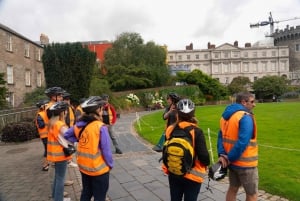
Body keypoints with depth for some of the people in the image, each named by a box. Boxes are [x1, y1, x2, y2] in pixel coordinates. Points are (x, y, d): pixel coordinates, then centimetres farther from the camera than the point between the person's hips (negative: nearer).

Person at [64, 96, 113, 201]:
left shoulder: (79, 125, -3)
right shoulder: (100, 127, -23)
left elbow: (66, 135, 12)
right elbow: (106, 150, -20)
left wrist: (79, 140, 6)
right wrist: (110, 165, -5)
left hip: (83, 167, 7)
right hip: (99, 169, -6)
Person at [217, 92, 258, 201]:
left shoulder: (226, 115, 5)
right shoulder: (246, 117, -20)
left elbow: (221, 137, 2)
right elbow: (242, 143, -27)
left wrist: (222, 155, -7)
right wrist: (229, 158, -16)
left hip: (233, 161, 8)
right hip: (245, 163, -7)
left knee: (233, 188, 21)